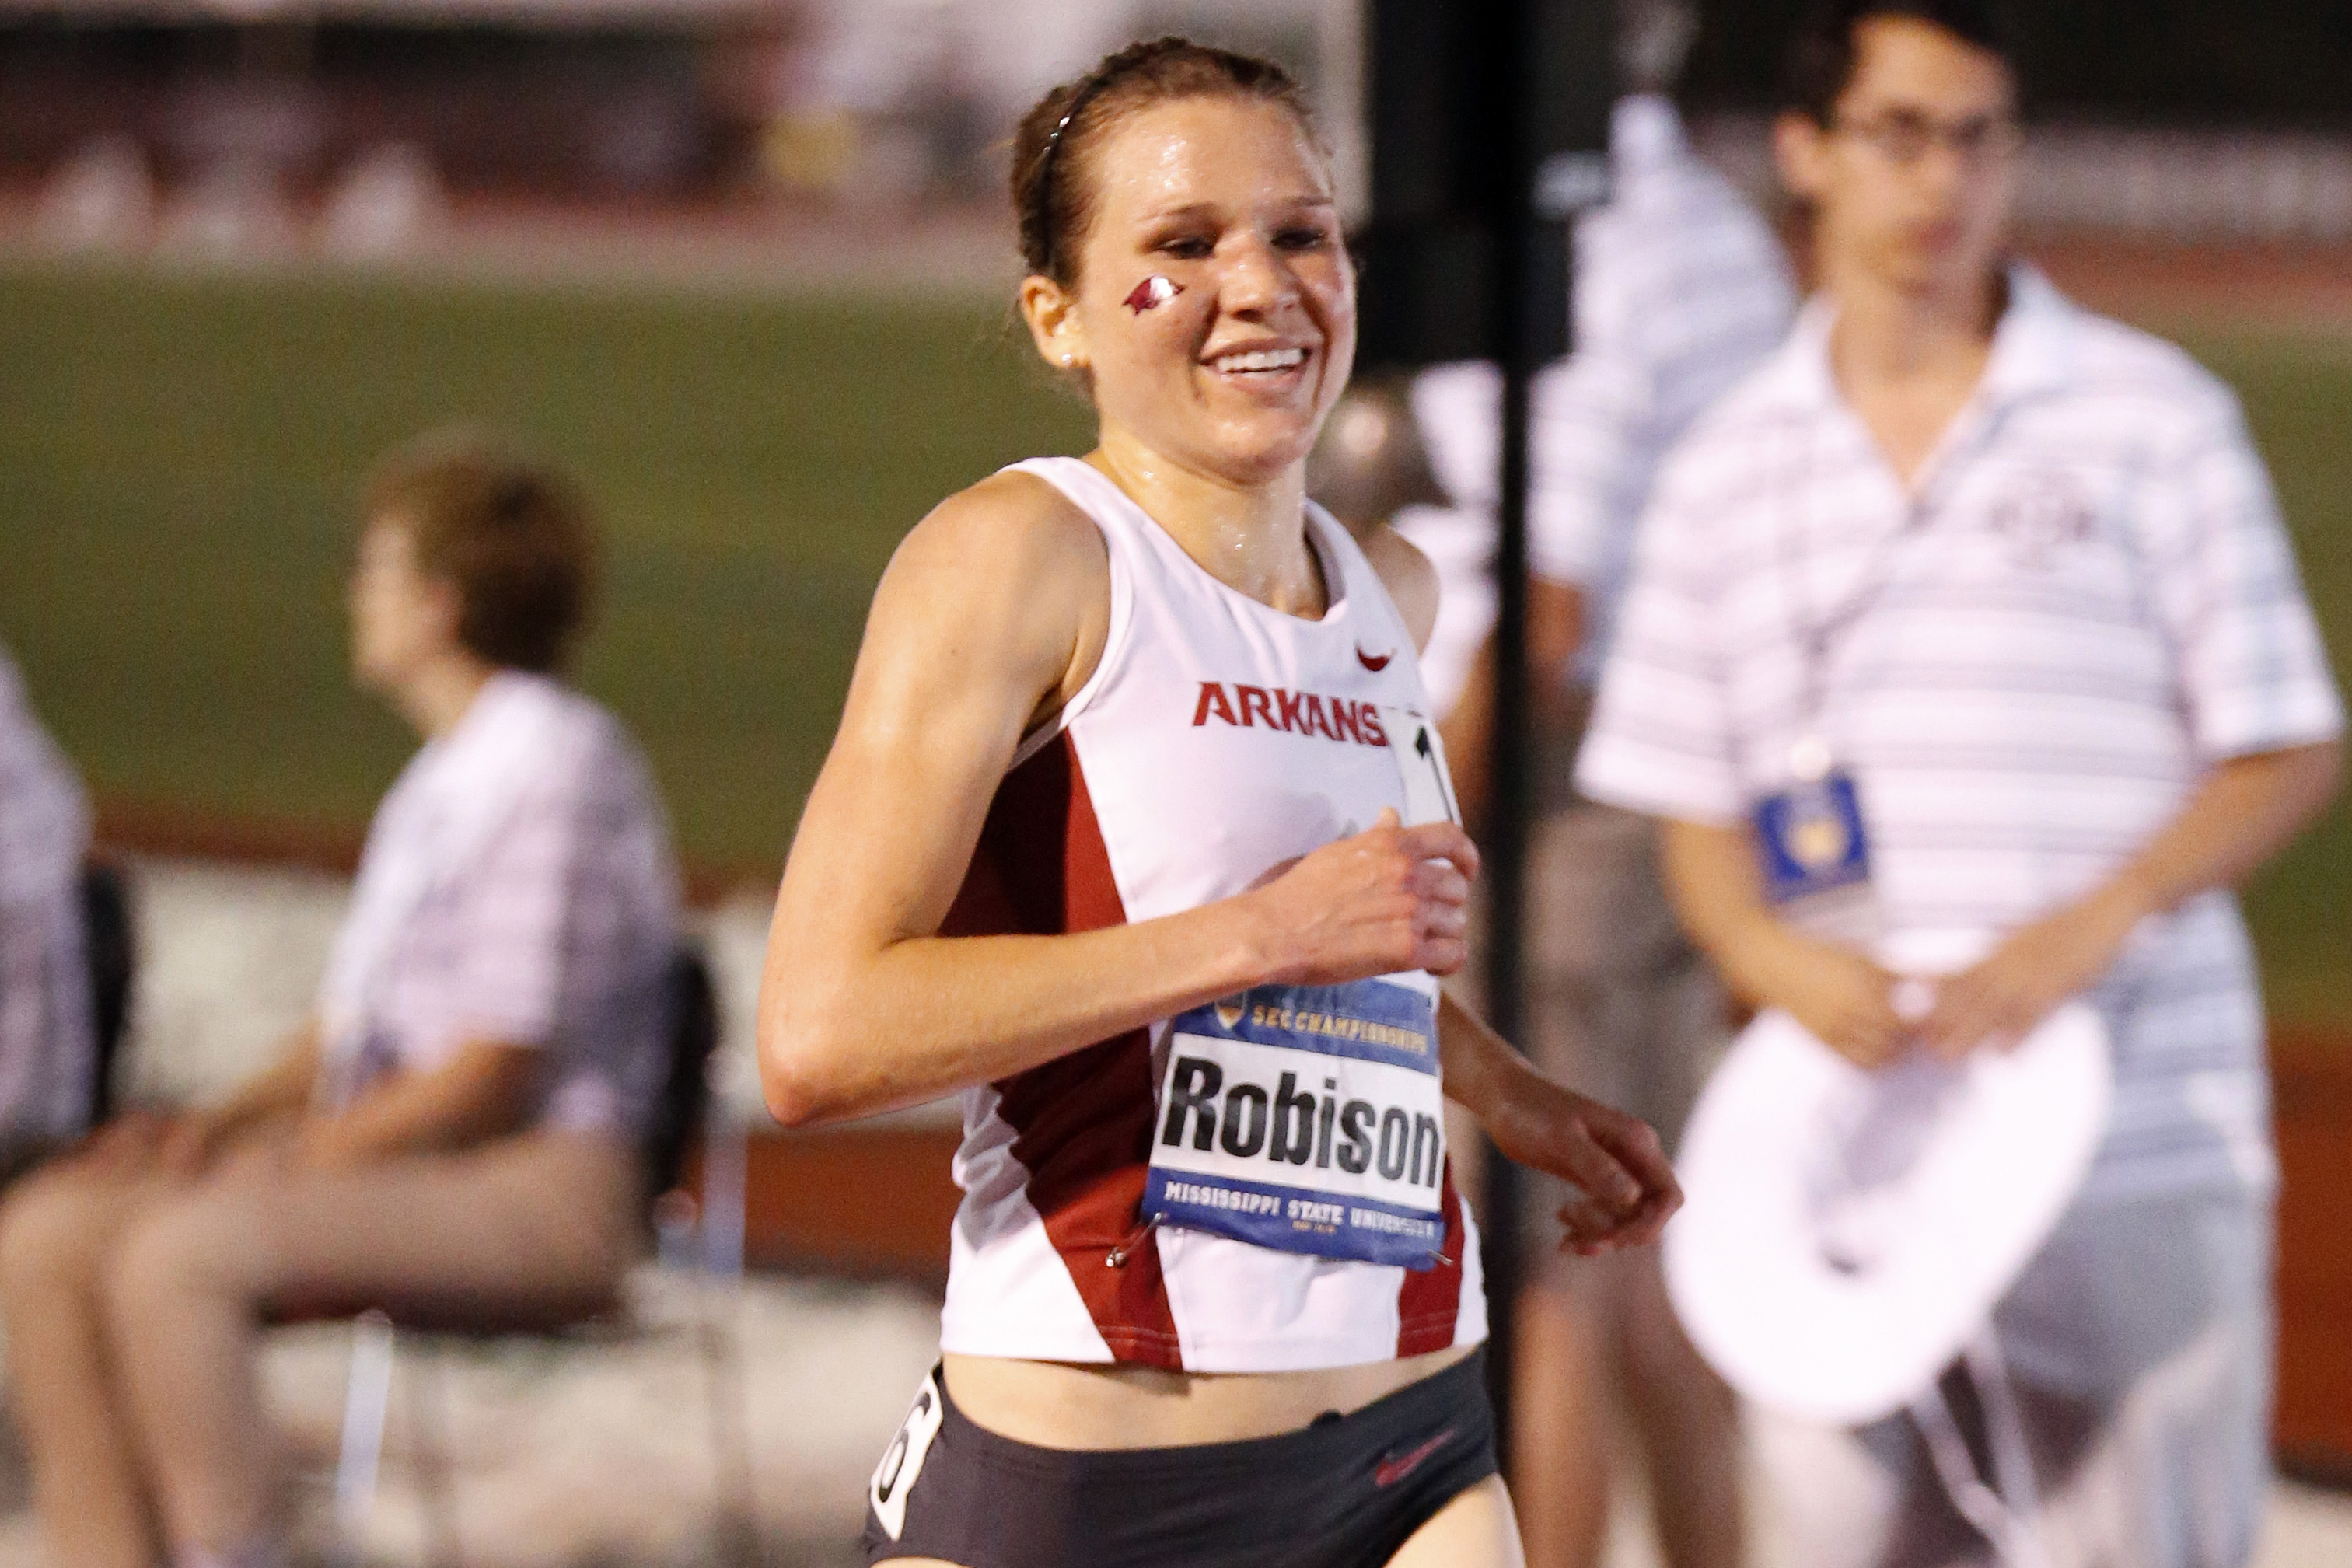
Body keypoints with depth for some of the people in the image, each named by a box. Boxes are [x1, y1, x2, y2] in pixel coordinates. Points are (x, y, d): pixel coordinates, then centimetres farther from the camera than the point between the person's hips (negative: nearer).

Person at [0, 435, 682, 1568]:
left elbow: (498, 1070, -15)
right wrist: (220, 1123, 4)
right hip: (396, 1160, 10)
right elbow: (353, 1020, 20)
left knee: (173, 1255, -31)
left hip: (538, 1188, -10)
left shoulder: (556, 762, -11)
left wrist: (297, 1157, -13)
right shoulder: (443, 774, 21)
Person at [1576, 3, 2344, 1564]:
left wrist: (2085, 931, -15)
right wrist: (1773, 957, -10)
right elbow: (1694, 809, 13)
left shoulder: (2153, 417, 2)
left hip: (2134, 1147, -3)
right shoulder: (1732, 469, 11)